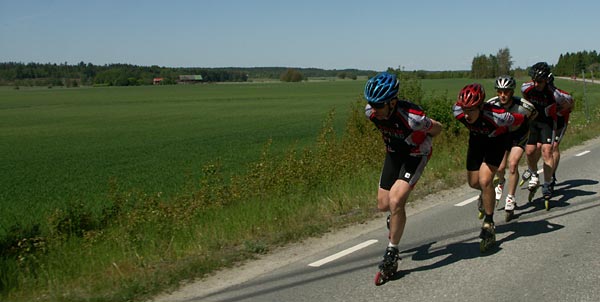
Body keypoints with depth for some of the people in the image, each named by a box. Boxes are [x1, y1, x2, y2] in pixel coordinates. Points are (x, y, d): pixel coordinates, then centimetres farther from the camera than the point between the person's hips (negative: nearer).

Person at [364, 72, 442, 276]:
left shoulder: (411, 117, -37)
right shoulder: (370, 112, -21)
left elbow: (437, 128, -15)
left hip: (415, 155, -5)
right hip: (393, 153, 5)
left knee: (395, 201, -21)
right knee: (383, 205, 6)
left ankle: (392, 252, -5)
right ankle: (396, 216, 44)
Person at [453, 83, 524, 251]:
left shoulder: (496, 116, -41)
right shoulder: (458, 111, -30)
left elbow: (520, 120, -22)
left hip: (497, 140, -4)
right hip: (477, 138, 4)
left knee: (485, 180, -19)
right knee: (473, 182, 8)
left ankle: (489, 225, -4)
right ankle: (486, 193, 46)